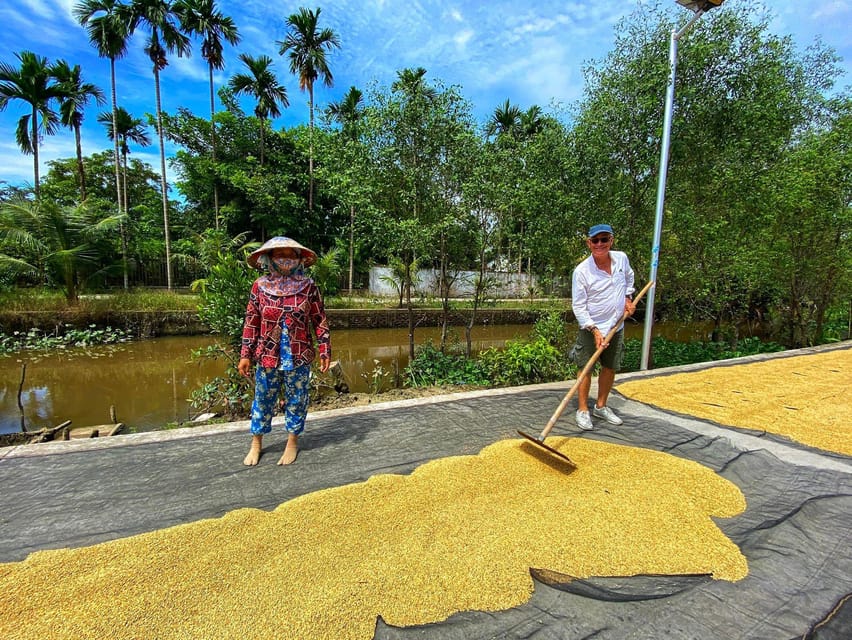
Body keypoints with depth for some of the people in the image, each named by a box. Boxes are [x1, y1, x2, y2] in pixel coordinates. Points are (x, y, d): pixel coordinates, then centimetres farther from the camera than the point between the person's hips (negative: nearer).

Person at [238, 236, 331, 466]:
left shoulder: (308, 286, -5)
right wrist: (246, 355, 2)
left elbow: (320, 321, -2)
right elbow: (251, 323, 3)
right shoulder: (260, 286, -1)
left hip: (298, 356, -1)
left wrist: (325, 351, -5)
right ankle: (256, 443, 35)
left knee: (296, 399, 11)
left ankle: (292, 442, 31)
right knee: (263, 399, 15)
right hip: (268, 355, 1)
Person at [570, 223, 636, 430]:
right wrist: (594, 330, -22)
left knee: (610, 368, 14)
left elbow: (629, 277, 22)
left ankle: (601, 406, 30)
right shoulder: (582, 271, -18)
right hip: (591, 328, -5)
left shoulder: (622, 258, -3)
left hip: (616, 327, 6)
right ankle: (583, 410, 13)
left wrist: (628, 298, 9)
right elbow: (578, 306, -16)